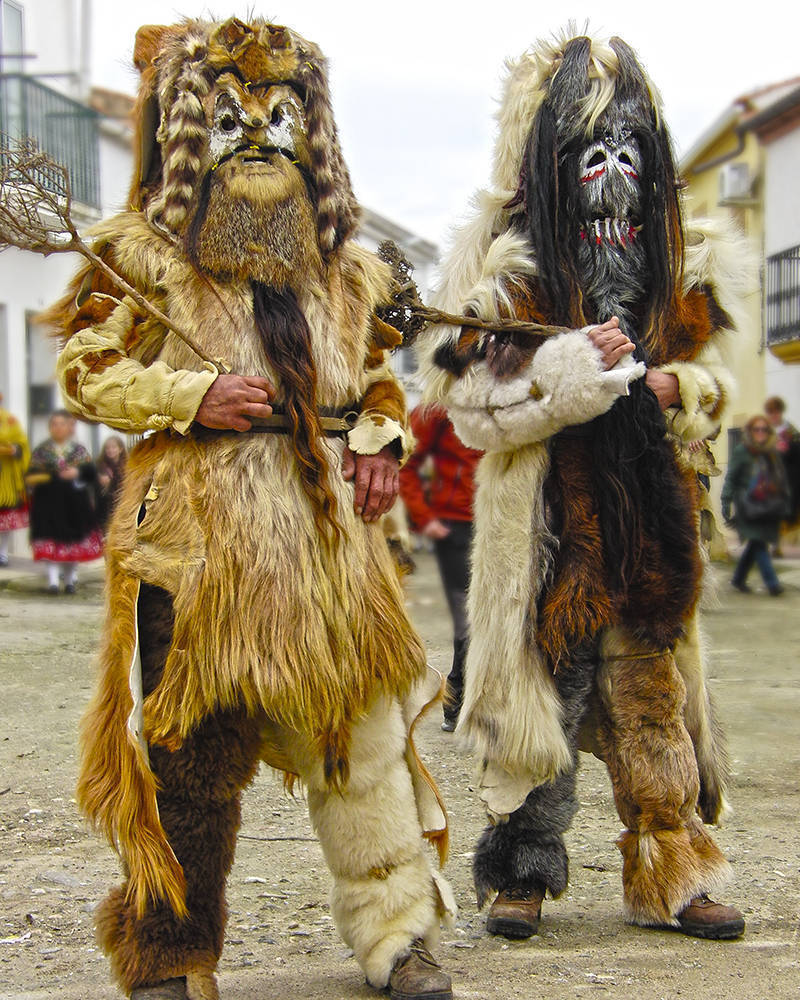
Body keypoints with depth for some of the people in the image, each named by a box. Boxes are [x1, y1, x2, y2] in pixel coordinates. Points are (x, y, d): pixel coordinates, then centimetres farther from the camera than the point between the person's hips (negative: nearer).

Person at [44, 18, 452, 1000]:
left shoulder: (344, 268, 15)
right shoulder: (145, 256, 2)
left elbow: (379, 377, 24)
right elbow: (85, 370, 0)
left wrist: (382, 439, 3)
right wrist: (193, 398, -14)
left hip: (328, 527, 4)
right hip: (197, 531, -4)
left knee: (362, 729, 4)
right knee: (187, 747, 0)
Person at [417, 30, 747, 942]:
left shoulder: (681, 260, 12)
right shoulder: (502, 261, -2)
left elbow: (712, 377, 19)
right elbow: (467, 399, -9)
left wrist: (673, 388, -4)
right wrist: (575, 367, -19)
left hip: (649, 507, 4)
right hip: (545, 513, -4)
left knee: (653, 692, 8)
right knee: (540, 684, -1)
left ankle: (673, 875, 17)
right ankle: (519, 873, 12)